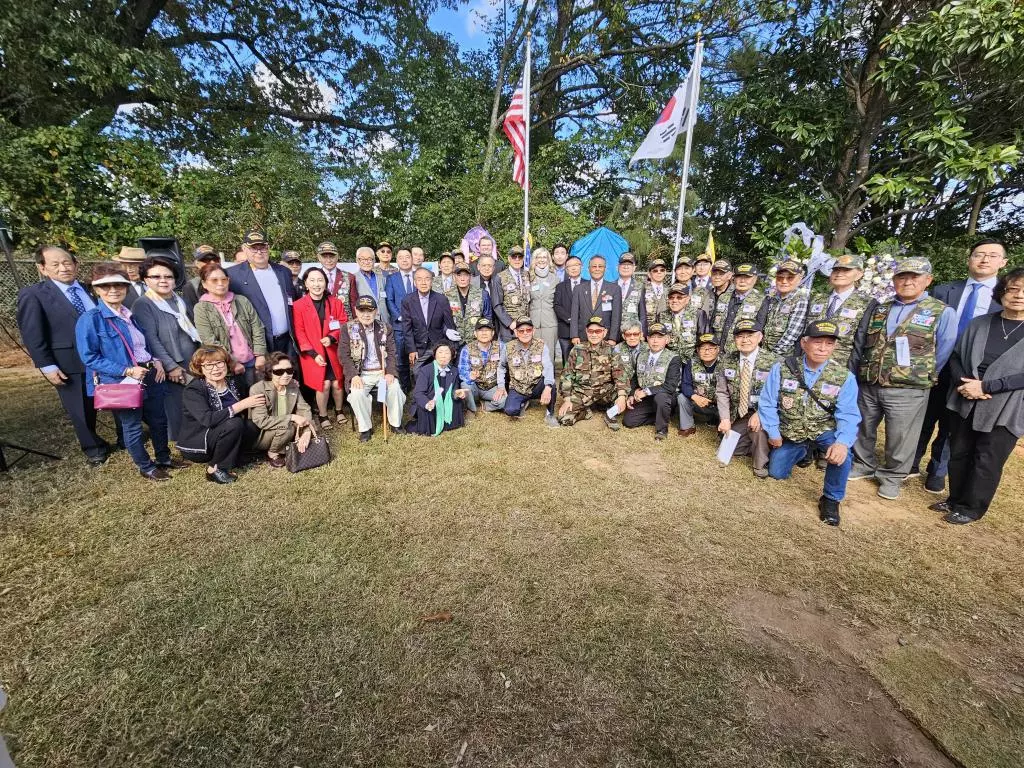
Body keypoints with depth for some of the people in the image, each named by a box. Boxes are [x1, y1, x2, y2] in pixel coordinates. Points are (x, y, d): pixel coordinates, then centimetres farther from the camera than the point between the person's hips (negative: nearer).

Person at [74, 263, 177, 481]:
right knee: (132, 427, 9)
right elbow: (89, 357, -13)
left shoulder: (132, 314, 9)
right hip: (123, 382, -6)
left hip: (150, 375, 6)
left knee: (159, 420, 17)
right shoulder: (90, 319, -12)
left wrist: (156, 361, 1)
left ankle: (164, 458, 35)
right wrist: (126, 371, -22)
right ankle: (146, 467, 25)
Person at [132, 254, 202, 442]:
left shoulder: (179, 301, 14)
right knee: (177, 411, 1)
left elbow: (194, 330, 20)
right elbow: (151, 340, -14)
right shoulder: (143, 305, -7)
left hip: (195, 366, 6)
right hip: (173, 371, -6)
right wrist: (171, 366, -18)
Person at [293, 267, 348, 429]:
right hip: (313, 354, -2)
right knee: (324, 384, -9)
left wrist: (332, 337, -16)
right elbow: (299, 333, -6)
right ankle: (323, 416, 15)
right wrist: (313, 353, -14)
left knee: (337, 383, 4)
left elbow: (344, 324, 3)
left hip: (333, 351, 3)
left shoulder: (336, 302, 2)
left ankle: (339, 411, 31)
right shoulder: (298, 306, -6)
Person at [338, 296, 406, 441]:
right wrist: (354, 375, -19)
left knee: (395, 388, -25)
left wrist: (390, 372, -13)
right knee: (356, 393, -29)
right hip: (361, 374, -1)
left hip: (382, 372, 1)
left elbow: (391, 353, 3)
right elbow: (344, 355, -5)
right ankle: (365, 427, -7)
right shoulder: (348, 328, -1)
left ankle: (395, 422, -1)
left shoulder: (385, 328, 5)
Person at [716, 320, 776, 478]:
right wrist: (725, 418, -13)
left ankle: (761, 464, -11)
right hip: (738, 414, 4)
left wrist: (759, 414, -29)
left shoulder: (770, 361, -15)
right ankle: (758, 446, 30)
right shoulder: (728, 359, -6)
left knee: (760, 423, -35)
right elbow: (721, 392, -4)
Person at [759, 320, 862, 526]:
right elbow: (767, 403, -9)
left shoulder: (845, 377, -14)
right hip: (790, 434, 2)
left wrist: (843, 442, -38)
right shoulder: (782, 368, -15)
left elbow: (848, 415, -19)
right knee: (776, 474, 8)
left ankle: (831, 498, -6)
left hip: (824, 431, -1)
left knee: (841, 453, -34)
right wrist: (773, 433, -10)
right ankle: (803, 451, 41)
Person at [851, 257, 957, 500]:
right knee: (862, 430, 15)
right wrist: (868, 372, 9)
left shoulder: (943, 313, -2)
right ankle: (864, 465, 34)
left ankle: (892, 477, 23)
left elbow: (943, 354, 1)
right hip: (868, 385, 4)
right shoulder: (879, 310, 9)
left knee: (900, 438, 5)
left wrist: (923, 377, 2)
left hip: (907, 391, -4)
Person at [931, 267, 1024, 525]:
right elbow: (955, 356, 6)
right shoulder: (979, 323, 4)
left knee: (987, 462, 6)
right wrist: (964, 383, -10)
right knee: (958, 454, 13)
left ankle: (971, 508, 22)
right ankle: (955, 500, 30)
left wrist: (986, 387, -19)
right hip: (964, 404, 3)